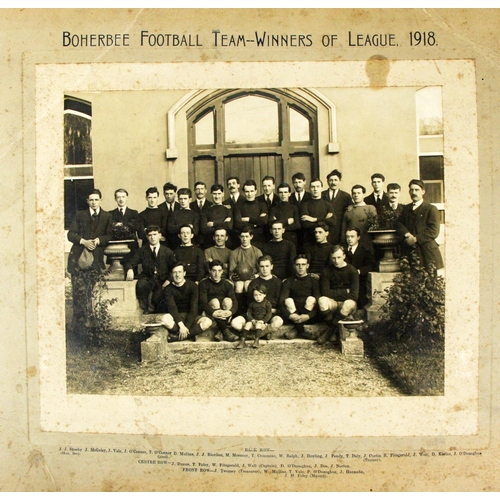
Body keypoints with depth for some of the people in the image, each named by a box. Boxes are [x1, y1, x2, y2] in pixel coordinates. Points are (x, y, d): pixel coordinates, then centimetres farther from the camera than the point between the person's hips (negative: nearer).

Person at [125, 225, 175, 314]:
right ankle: (146, 310, -13)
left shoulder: (168, 252, 11)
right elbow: (131, 262, 5)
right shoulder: (142, 250, 12)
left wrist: (169, 280, -10)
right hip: (147, 279, 1)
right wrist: (129, 269, -21)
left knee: (157, 298, -29)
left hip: (162, 280, -1)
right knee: (140, 284, -35)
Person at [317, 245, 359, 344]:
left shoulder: (352, 270, -5)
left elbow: (354, 295, -14)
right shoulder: (327, 271, 2)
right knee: (322, 300, -31)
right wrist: (345, 291, -9)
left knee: (350, 303, -36)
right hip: (332, 304, 1)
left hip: (346, 303, -1)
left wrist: (334, 294, -8)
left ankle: (330, 332, -18)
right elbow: (325, 292, -9)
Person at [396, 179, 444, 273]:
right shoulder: (406, 208, 21)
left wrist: (416, 239, -13)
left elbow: (434, 231, -8)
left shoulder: (431, 209, 2)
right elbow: (399, 224, 12)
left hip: (427, 252, -4)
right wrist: (406, 234, -8)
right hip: (410, 252, 4)